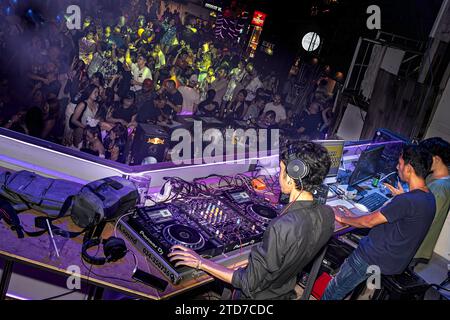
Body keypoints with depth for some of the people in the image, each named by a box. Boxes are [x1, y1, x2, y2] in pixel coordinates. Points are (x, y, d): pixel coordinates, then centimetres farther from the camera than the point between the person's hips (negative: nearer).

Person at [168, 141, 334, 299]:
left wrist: (201, 263, -24)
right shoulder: (327, 214, -17)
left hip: (259, 296, -6)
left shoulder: (281, 228, -40)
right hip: (287, 292, 6)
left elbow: (249, 284, -30)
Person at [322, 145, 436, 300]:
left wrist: (343, 219, -2)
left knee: (333, 292, 3)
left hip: (376, 259, -10)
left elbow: (370, 221, -19)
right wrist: (354, 218, 12)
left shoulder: (407, 201, -29)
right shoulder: (429, 197, 4)